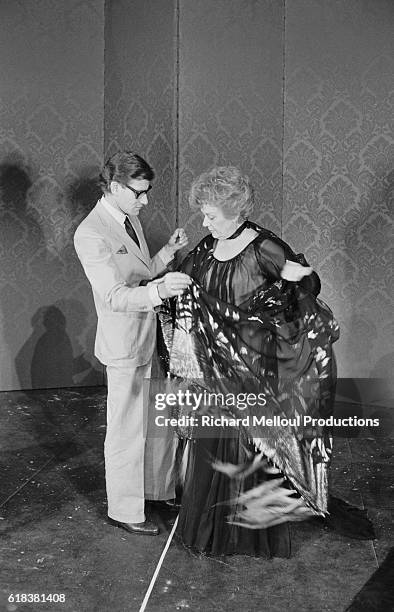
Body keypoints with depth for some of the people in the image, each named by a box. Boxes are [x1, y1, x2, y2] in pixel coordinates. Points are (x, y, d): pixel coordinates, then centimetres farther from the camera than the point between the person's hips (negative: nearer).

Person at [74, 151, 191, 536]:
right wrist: (158, 290, -44)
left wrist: (168, 252, 1)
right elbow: (115, 296, -28)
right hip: (125, 346, -9)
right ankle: (124, 510, 22)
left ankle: (159, 488, 40)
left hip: (152, 338, 9)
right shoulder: (91, 235, -20)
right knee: (126, 432, 5)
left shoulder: (130, 219, 8)